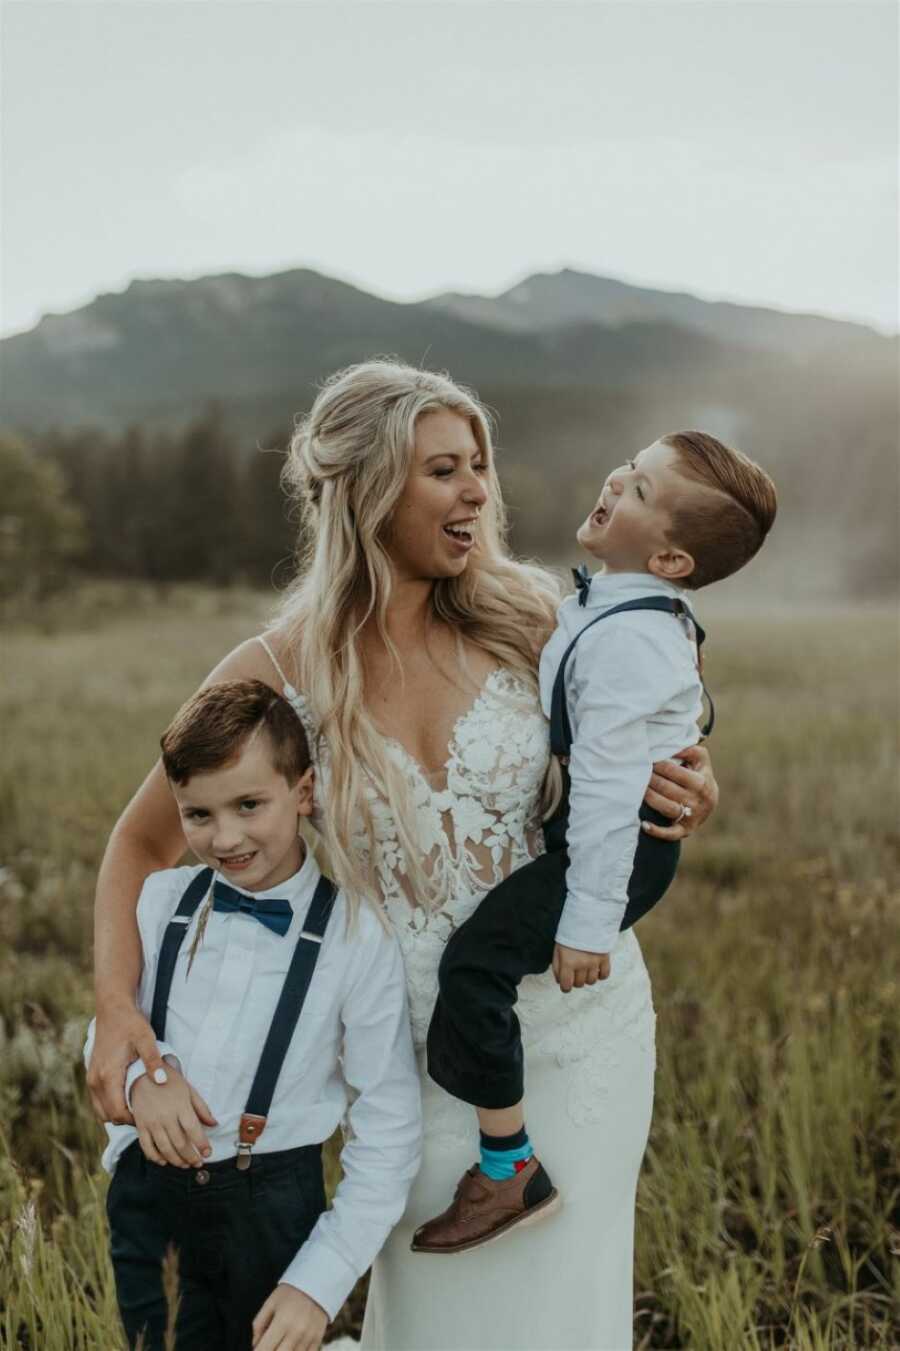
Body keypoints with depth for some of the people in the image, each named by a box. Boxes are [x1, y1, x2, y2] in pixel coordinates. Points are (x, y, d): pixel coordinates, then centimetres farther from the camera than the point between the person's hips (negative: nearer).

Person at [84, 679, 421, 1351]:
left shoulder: (358, 937, -12)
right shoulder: (160, 900, -2)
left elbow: (389, 1134, -10)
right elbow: (107, 1029, 10)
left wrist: (320, 1282, -14)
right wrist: (141, 1073, -13)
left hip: (271, 1209, -2)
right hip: (146, 1189, 3)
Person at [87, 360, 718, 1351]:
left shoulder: (525, 619, -7)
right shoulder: (275, 677, -11)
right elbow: (141, 847, -1)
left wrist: (682, 795, -15)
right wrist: (116, 1008, -16)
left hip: (580, 1018, 1)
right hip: (424, 1046, -1)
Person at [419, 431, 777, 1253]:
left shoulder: (624, 638, -25)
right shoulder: (651, 615, 6)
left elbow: (610, 784, -27)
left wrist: (588, 922, -25)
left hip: (622, 843, -11)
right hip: (586, 820, 11)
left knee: (476, 959, -24)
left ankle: (510, 1169, -13)